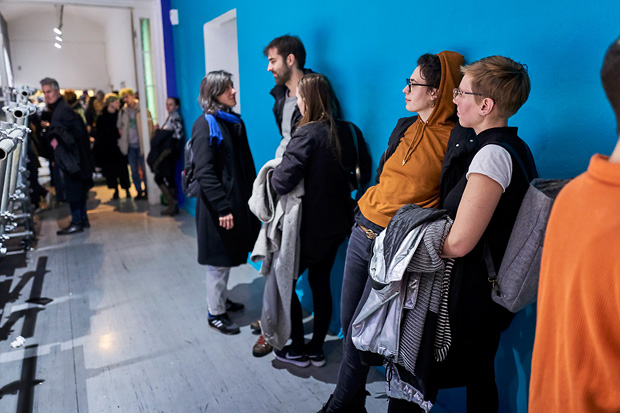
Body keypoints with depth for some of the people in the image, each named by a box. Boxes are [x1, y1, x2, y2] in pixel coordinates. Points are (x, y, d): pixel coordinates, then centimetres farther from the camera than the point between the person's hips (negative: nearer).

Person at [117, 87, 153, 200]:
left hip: (141, 144, -5)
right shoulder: (123, 111, 9)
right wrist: (123, 137, 7)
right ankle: (139, 191, 18)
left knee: (144, 168, 1)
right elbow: (120, 127, 21)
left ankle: (146, 190, 12)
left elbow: (150, 125, -5)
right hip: (130, 145, 5)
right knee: (134, 170, 8)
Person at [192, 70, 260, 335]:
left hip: (239, 201, 8)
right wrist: (223, 207, -22)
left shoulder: (235, 121, 11)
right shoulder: (205, 125, -13)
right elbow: (204, 173, -19)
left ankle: (221, 299, 37)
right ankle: (215, 313, 21)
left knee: (228, 257, 19)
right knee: (219, 260, 5)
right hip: (218, 207, -8)